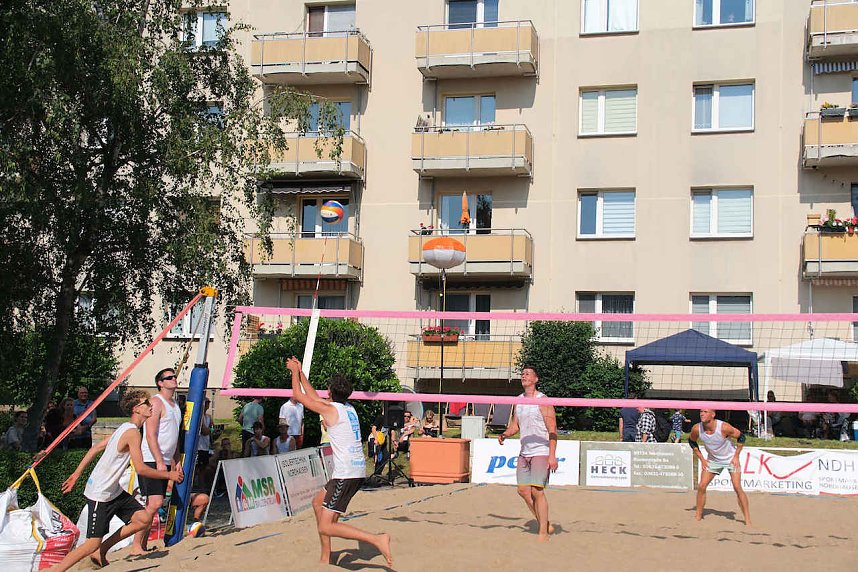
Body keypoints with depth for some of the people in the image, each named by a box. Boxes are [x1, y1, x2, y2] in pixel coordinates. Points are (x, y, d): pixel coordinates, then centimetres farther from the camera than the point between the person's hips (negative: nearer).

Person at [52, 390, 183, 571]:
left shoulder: (125, 428, 10)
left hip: (114, 491, 9)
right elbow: (140, 469, -22)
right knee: (93, 543, -8)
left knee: (143, 519, 3)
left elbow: (96, 448, 15)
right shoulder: (132, 432, -20)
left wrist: (76, 474, 19)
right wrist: (169, 475, -10)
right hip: (100, 495, -9)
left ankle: (101, 552, 13)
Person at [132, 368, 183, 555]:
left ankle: (143, 545, 14)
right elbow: (150, 435, -17)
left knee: (153, 504, 9)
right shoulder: (156, 402, -10)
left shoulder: (175, 405, 18)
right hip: (151, 461, -9)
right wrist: (159, 462, -21)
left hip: (164, 462, 9)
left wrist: (177, 461, 15)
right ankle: (136, 546, -11)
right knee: (155, 503, -17)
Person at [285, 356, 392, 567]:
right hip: (358, 470, 9)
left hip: (346, 474, -9)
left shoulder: (330, 409, -9)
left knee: (326, 527, -9)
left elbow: (299, 396, 3)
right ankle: (325, 559, 28)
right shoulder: (349, 408, 14)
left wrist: (295, 371, 17)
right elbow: (314, 397, 29)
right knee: (318, 502, 26)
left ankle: (377, 539, -21)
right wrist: (300, 372, 34)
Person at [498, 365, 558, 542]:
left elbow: (552, 429, -11)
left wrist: (552, 455, -18)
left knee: (537, 490, -12)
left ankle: (543, 533, -4)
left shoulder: (543, 401, -9)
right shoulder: (518, 400, 12)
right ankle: (546, 525, 20)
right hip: (524, 453, 8)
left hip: (541, 452, -7)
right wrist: (505, 434, -1)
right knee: (523, 490, 5)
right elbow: (515, 424, 21)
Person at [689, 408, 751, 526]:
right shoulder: (696, 429, -20)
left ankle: (748, 520, -2)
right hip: (713, 460, 4)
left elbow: (741, 437, -14)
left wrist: (736, 456, -13)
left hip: (730, 459, -3)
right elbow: (692, 441, 3)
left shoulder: (724, 427, -31)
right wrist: (702, 459, 0)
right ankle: (698, 517, 10)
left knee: (737, 488, -12)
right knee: (701, 487, -4)